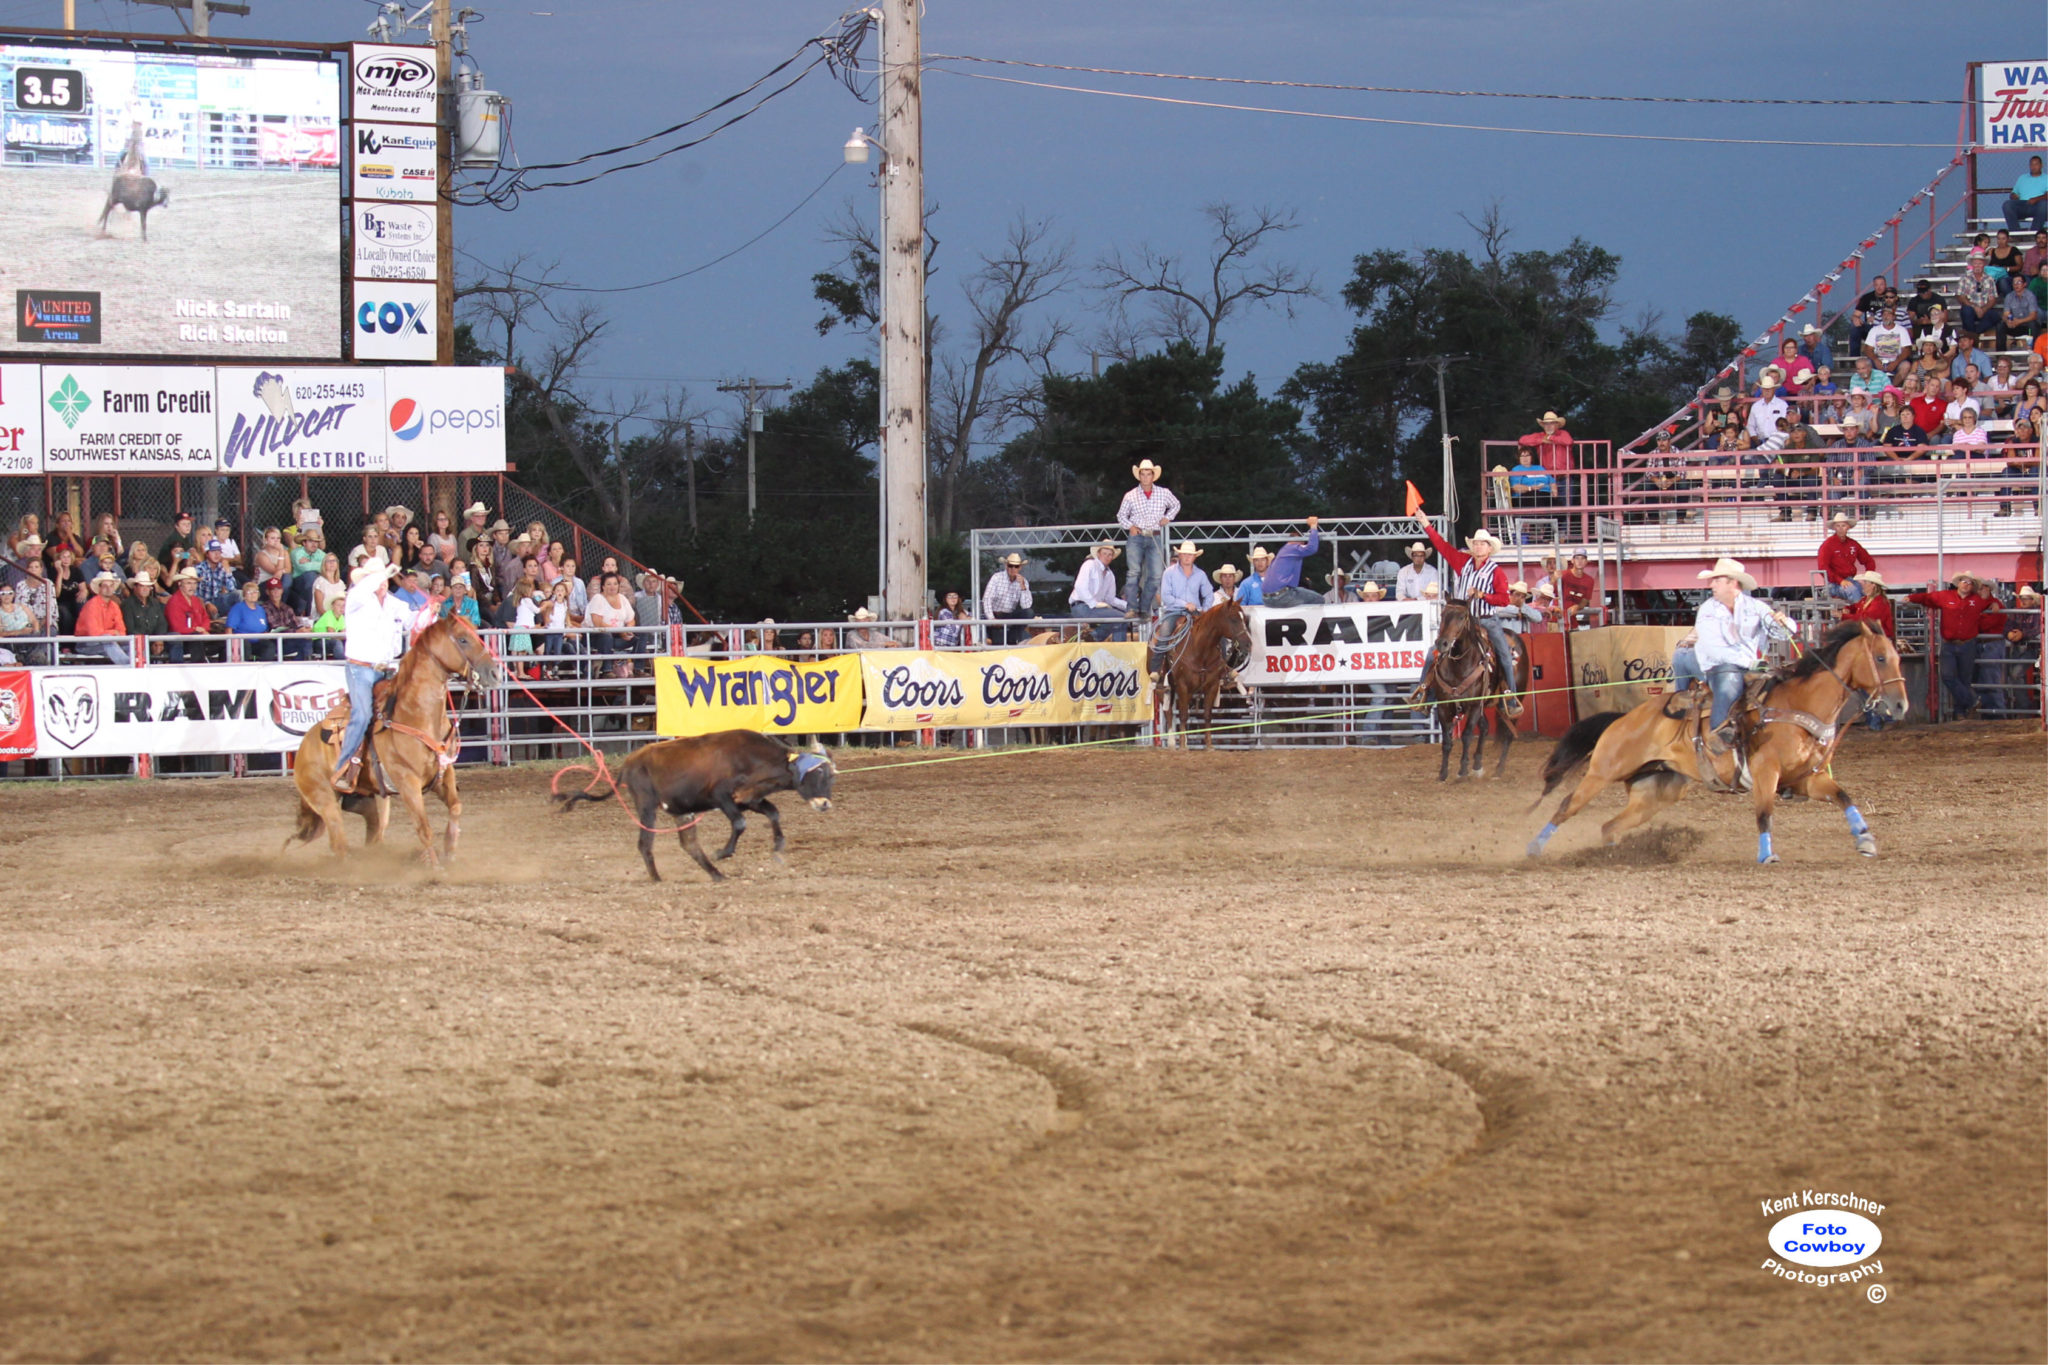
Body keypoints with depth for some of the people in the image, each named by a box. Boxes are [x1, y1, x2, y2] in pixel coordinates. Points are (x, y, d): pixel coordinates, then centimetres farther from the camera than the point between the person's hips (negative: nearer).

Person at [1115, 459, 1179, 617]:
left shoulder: (1163, 494, 9)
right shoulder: (1130, 496, 6)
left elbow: (1176, 505, 26)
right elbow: (1121, 515, 15)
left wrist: (1168, 518, 10)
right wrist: (1130, 526, -4)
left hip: (1155, 539, 2)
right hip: (1136, 537, -2)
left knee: (1155, 575, -5)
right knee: (1133, 572, -14)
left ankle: (1144, 609, 1)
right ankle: (1132, 608, -16)